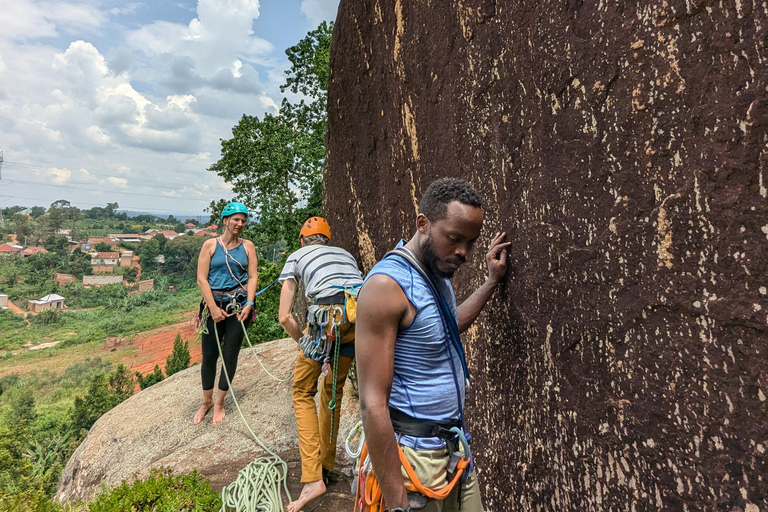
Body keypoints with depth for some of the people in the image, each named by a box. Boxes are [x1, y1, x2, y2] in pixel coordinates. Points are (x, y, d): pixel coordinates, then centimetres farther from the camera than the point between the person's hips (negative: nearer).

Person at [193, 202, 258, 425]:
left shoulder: (247, 246, 5)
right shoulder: (210, 245, 1)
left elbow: (253, 277, 1)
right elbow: (201, 278, -4)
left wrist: (249, 304, -12)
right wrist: (213, 308, -10)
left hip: (239, 305, 1)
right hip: (214, 304, 0)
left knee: (230, 354, 4)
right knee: (209, 355, 5)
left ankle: (219, 403, 22)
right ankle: (206, 401, 27)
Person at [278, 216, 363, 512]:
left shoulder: (296, 257, 22)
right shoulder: (344, 253, 33)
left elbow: (284, 317, 13)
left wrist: (305, 344, 28)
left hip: (331, 314, -4)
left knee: (303, 391, 15)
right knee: (333, 390, 24)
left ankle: (313, 478, 8)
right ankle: (326, 467, 36)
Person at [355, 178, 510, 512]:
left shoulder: (437, 274, 5)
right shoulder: (388, 284, -22)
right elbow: (373, 404, -23)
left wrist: (492, 281, 21)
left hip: (454, 445, 8)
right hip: (416, 455, -8)